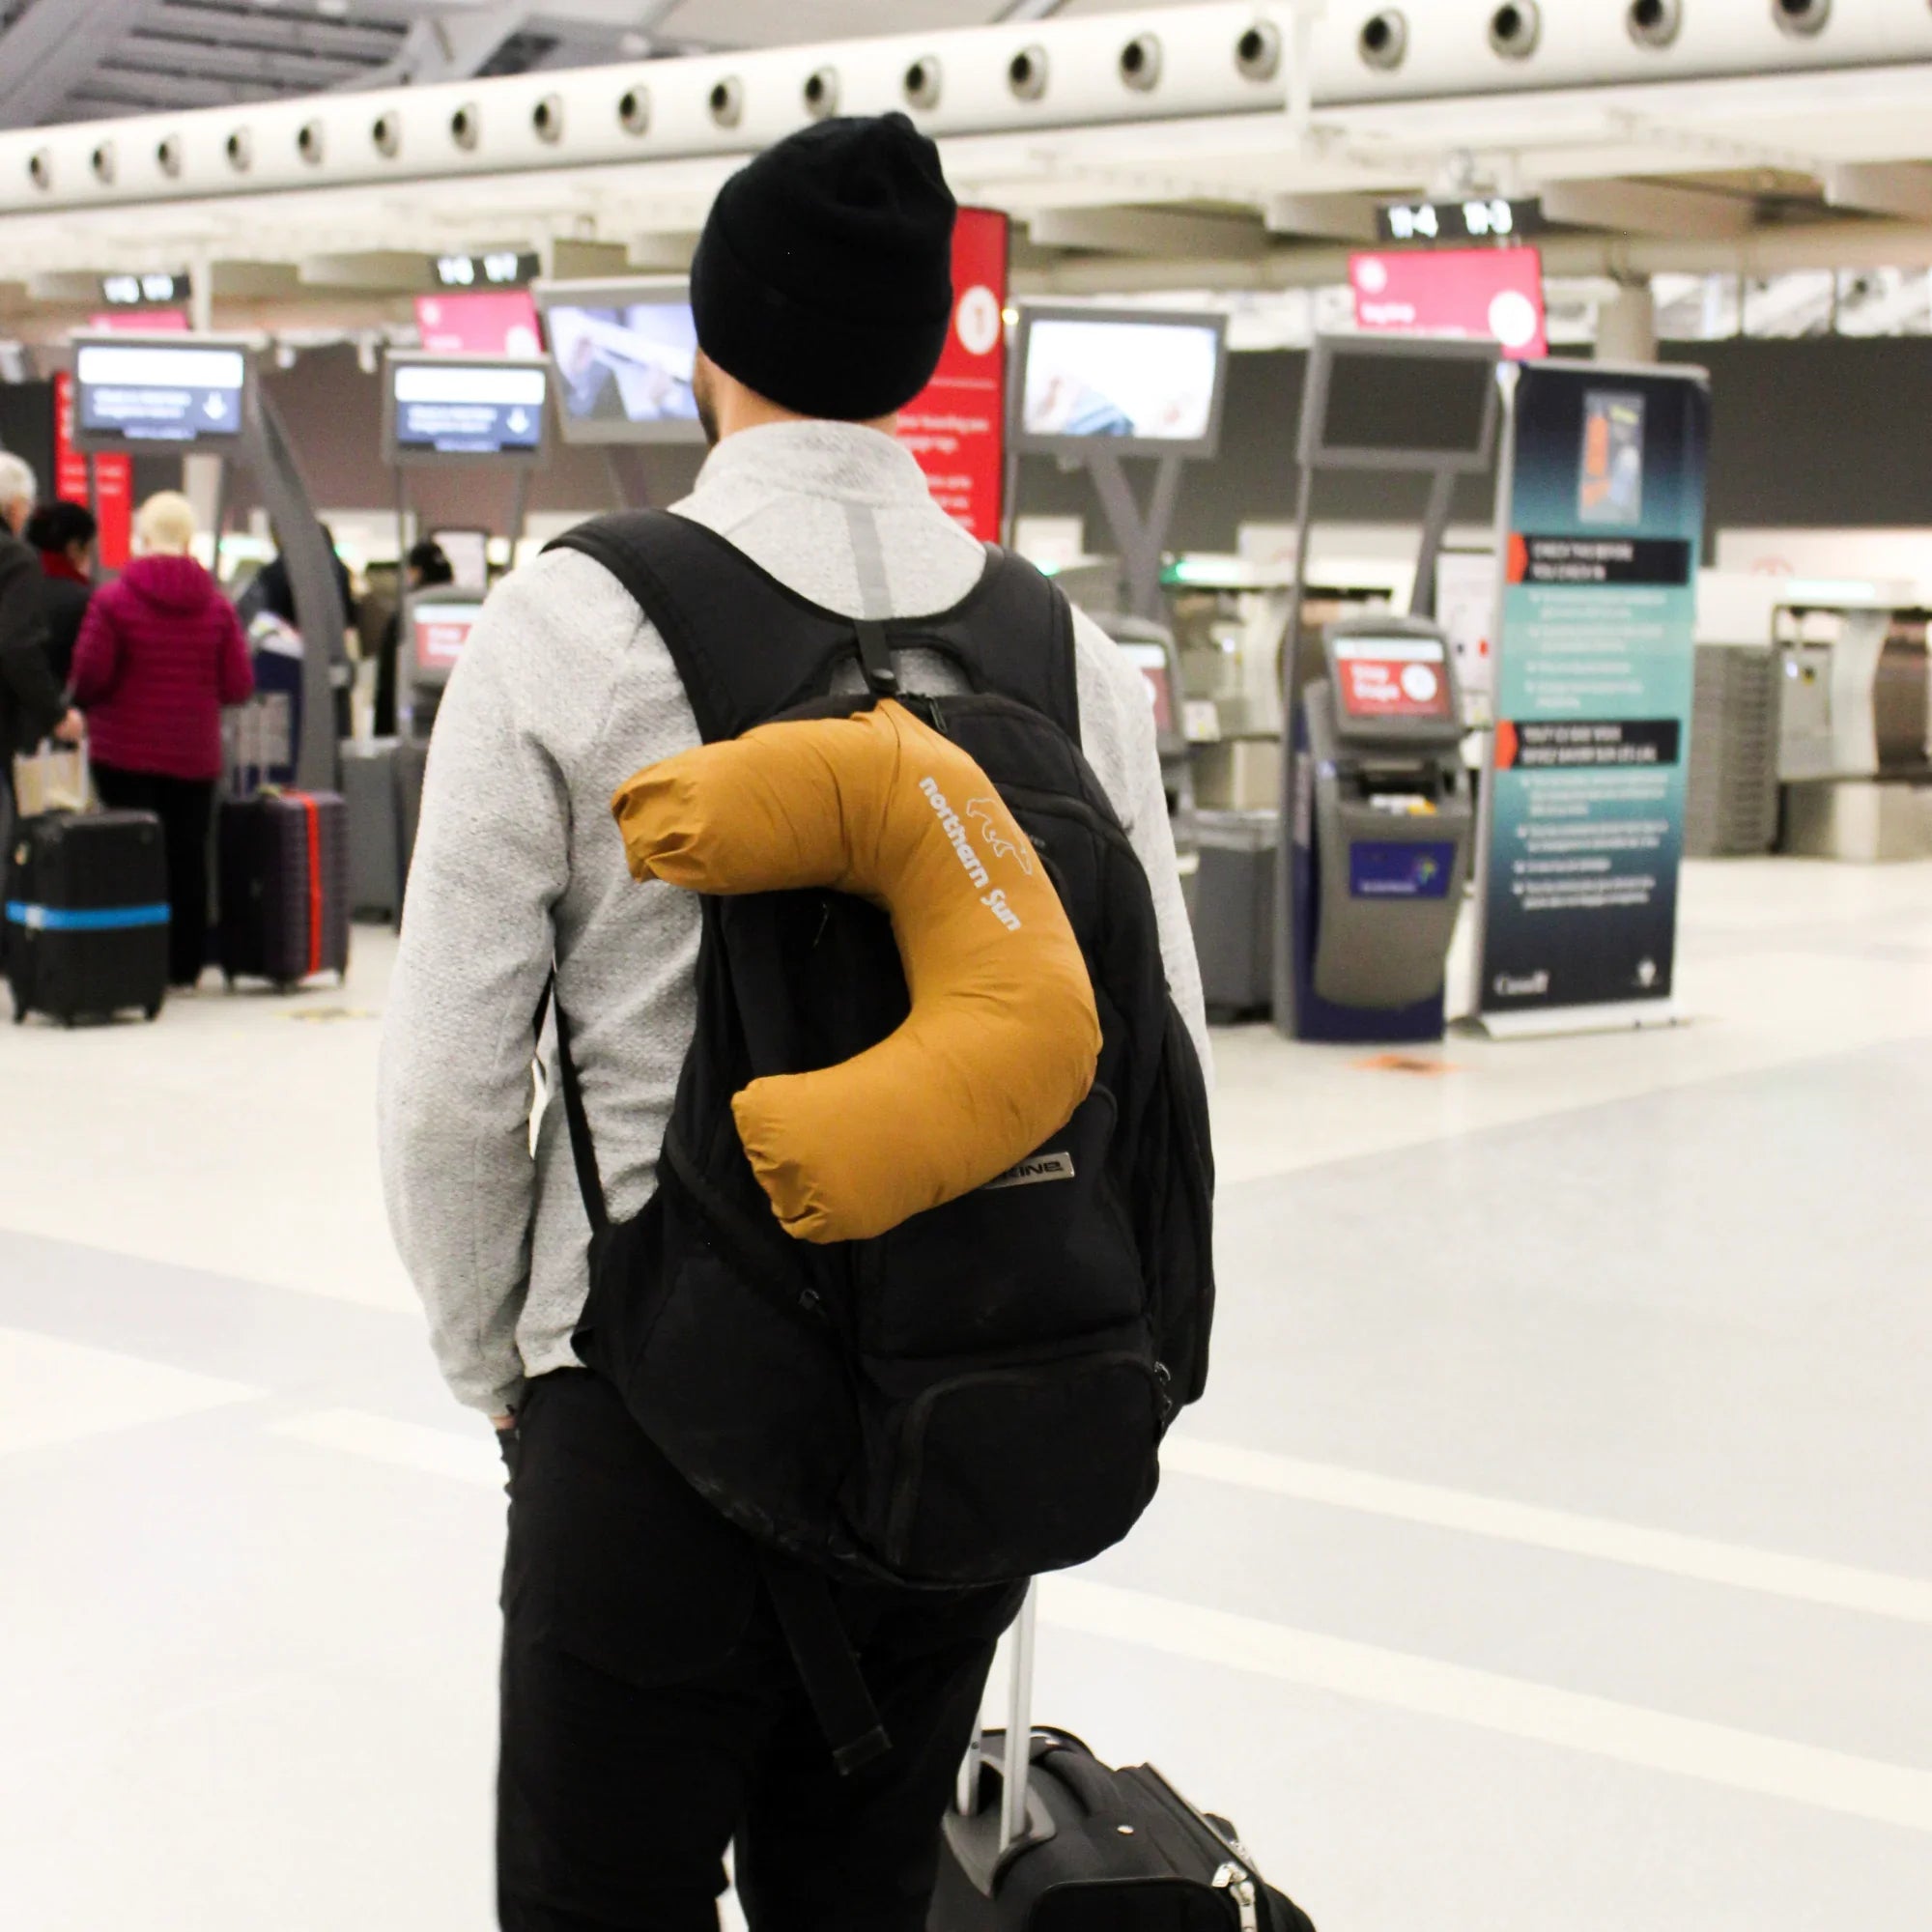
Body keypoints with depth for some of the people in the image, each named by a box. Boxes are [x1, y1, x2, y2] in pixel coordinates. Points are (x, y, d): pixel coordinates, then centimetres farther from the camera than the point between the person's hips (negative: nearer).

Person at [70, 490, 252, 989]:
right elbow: (239, 686, -1)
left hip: (124, 753, -2)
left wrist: (83, 705, 11)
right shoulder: (217, 606, 0)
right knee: (188, 859, 9)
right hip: (195, 755, 2)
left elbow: (89, 675, -11)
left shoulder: (112, 599, -9)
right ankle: (183, 967, 13)